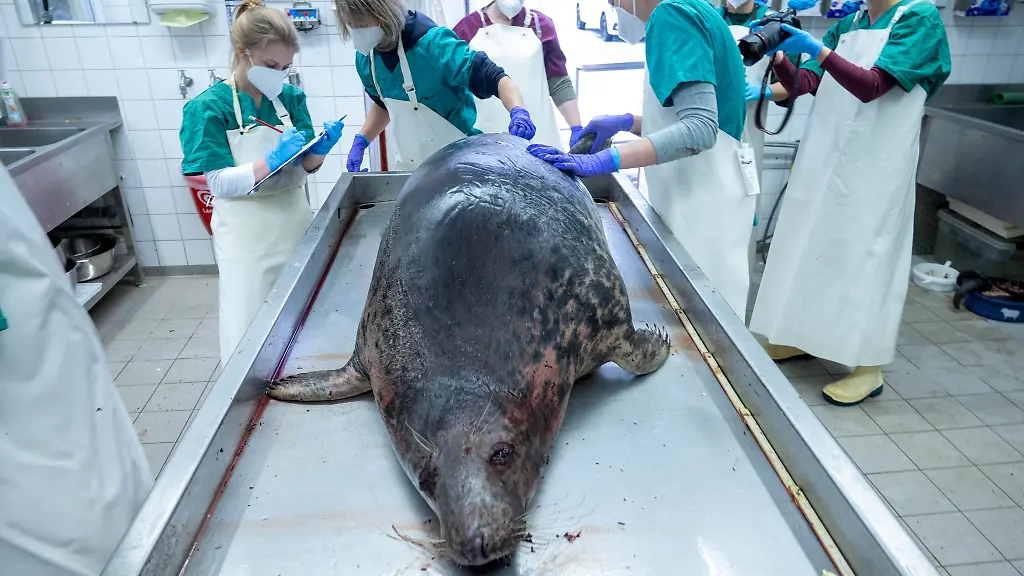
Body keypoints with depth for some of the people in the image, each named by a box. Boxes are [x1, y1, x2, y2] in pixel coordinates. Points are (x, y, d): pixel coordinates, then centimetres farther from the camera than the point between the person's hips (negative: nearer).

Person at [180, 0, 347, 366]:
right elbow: (220, 184, -16)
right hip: (246, 232, -4)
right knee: (250, 327, 3)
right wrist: (272, 160, -28)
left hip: (294, 219, 4)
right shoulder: (209, 108, -11)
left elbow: (307, 166, 5)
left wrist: (320, 148, -16)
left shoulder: (290, 97, 1)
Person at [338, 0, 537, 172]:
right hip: (410, 163, 6)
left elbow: (493, 76, -27)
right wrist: (360, 141, 3)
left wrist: (518, 112, -45)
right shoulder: (364, 58, -3)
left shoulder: (433, 45, -24)